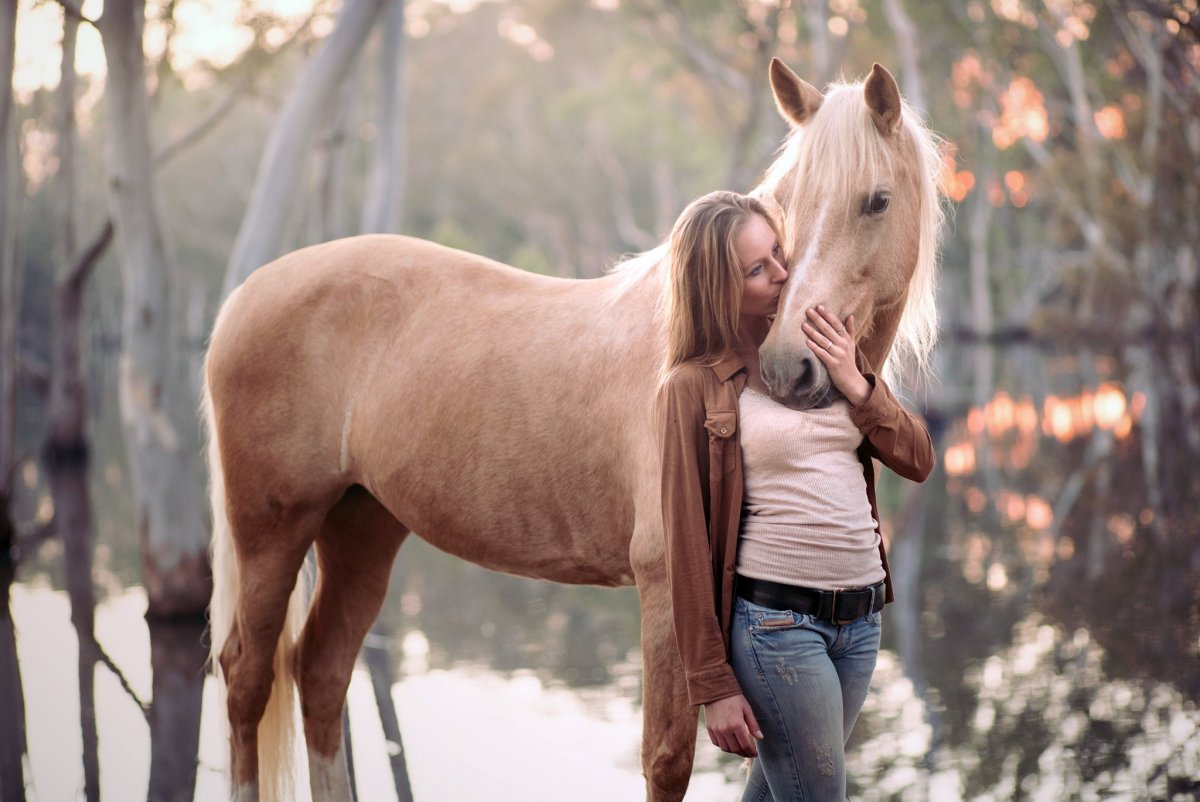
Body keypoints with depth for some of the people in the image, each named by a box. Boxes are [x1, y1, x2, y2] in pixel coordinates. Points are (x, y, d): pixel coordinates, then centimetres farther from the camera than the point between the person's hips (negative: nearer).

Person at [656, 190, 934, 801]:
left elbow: (918, 462, 9)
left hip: (861, 615, 6)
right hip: (775, 619, -6)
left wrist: (855, 384, -7)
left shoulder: (830, 349, 10)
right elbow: (687, 542, -8)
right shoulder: (692, 388, -7)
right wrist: (713, 684, -10)